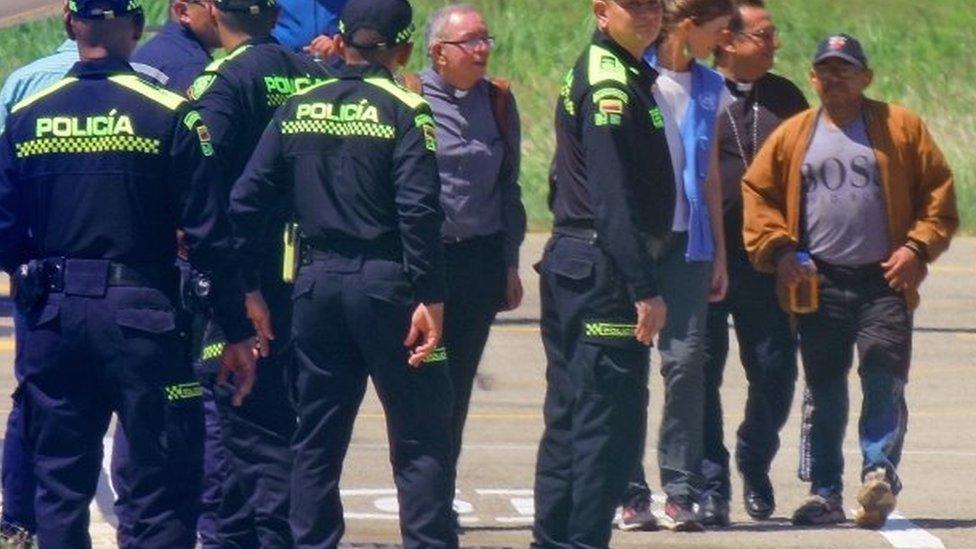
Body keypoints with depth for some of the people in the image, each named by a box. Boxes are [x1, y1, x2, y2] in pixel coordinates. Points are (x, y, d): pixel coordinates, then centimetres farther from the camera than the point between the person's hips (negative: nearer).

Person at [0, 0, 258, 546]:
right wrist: (238, 331, -2)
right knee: (163, 486, 2)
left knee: (60, 484, 12)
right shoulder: (168, 115, -8)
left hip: (54, 317, 3)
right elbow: (208, 234, -8)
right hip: (140, 314, -3)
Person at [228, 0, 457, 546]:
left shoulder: (296, 111, 6)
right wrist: (430, 297, -16)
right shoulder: (402, 111, -8)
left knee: (317, 439, 11)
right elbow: (419, 210, -17)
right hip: (384, 283, -5)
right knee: (422, 439, 0)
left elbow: (245, 203, 4)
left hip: (316, 284, 5)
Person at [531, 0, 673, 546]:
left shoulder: (589, 75, 16)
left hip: (570, 267, 10)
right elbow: (612, 198, -21)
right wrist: (645, 289, -22)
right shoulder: (611, 84, -14)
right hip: (603, 273, -10)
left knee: (570, 420, 14)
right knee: (610, 422, -8)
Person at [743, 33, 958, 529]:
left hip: (884, 283, -2)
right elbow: (758, 193, 10)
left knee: (884, 384, -12)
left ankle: (879, 472, -16)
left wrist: (918, 246, -7)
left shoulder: (902, 129, 5)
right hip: (819, 284, 2)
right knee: (824, 391, 5)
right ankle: (824, 492, 10)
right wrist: (778, 248, -3)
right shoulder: (792, 136, 9)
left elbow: (938, 192, 5)